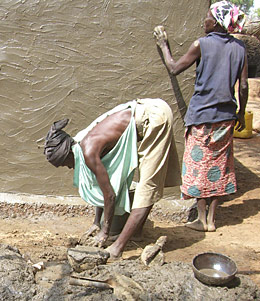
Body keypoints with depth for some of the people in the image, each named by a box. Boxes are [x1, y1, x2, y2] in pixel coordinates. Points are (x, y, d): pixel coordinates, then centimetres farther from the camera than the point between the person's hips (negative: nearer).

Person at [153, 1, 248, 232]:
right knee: (219, 166, 12)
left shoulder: (201, 44, -10)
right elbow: (243, 86, 4)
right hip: (225, 117, 5)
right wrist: (241, 113, 16)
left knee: (199, 166, 7)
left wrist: (163, 46, 13)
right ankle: (211, 219, 19)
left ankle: (202, 219, 14)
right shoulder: (239, 48, 3)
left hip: (202, 115, -4)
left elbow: (174, 69, -1)